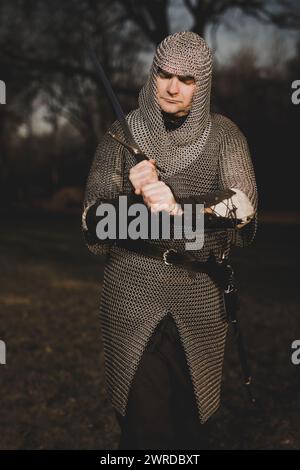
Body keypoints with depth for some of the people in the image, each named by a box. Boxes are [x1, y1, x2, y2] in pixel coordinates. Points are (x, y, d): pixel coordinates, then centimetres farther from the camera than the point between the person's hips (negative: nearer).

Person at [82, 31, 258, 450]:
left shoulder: (223, 135, 1)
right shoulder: (122, 135, 1)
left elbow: (244, 217, -11)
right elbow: (93, 230, -3)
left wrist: (179, 211, -27)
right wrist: (132, 196, -23)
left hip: (200, 300, 1)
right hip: (133, 294, 0)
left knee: (191, 419, 11)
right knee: (143, 422, 3)